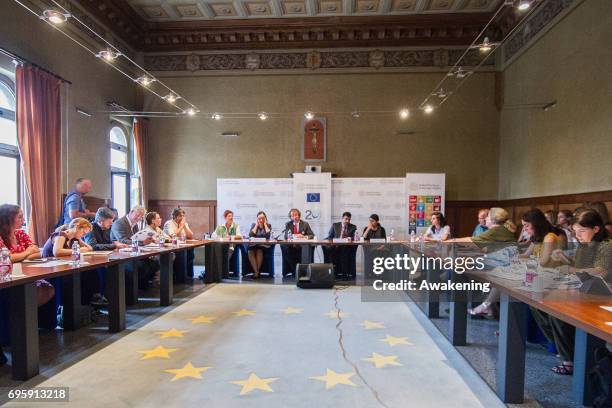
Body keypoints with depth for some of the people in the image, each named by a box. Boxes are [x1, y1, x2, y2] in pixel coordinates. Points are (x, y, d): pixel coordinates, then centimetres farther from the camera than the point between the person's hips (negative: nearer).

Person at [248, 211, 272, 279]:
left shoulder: (268, 225, 8)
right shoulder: (254, 225, 11)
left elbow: (269, 235, -12)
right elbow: (250, 235, -6)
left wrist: (265, 225, -4)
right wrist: (256, 225, -2)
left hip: (264, 245, -1)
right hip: (254, 245, 2)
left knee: (259, 251, -34)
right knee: (250, 251, -31)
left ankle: (256, 272, -23)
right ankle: (256, 272, -29)